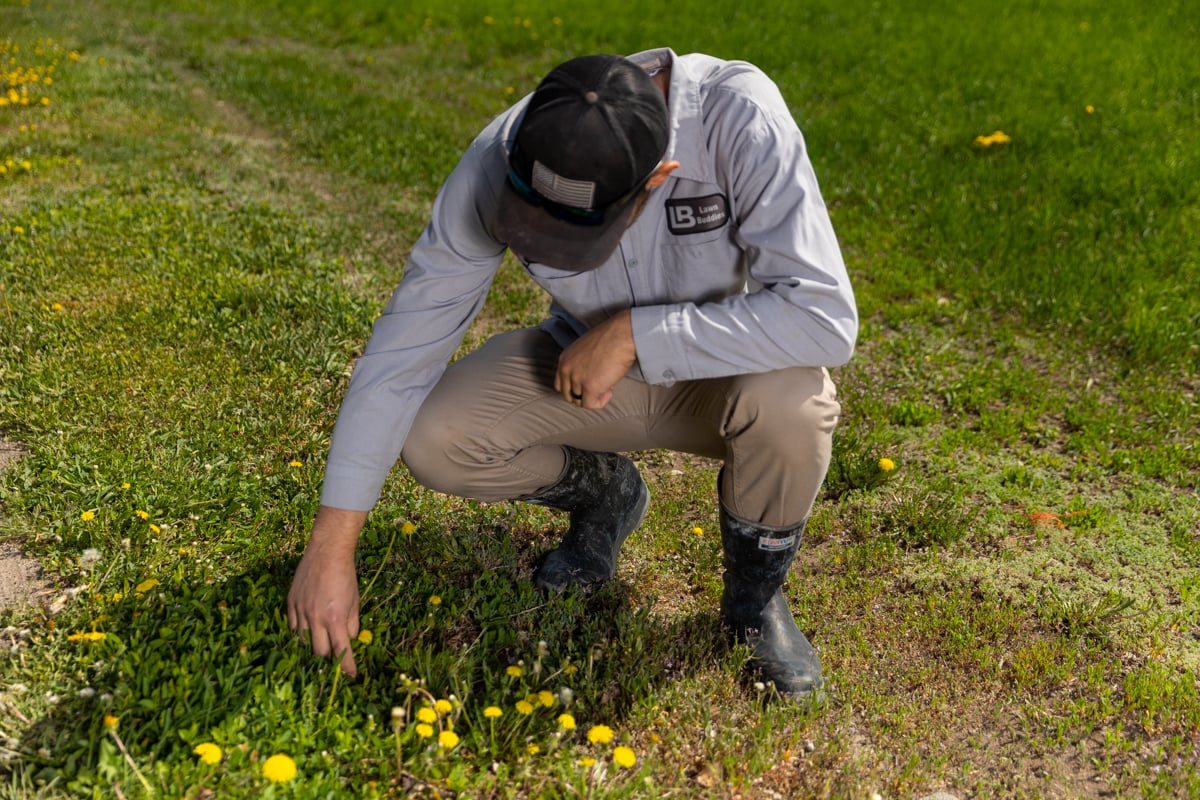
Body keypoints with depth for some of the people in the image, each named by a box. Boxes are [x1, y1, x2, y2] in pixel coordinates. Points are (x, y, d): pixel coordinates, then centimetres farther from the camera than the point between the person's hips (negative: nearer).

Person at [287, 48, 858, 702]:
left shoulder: (738, 117, -33)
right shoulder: (500, 159, -25)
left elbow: (826, 318, -38)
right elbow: (403, 346, -21)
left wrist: (635, 333, -36)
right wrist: (331, 546, -22)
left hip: (726, 372, -2)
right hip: (589, 368, 3)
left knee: (788, 401, -37)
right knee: (430, 438, -20)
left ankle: (755, 593, -4)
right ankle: (602, 495, 12)